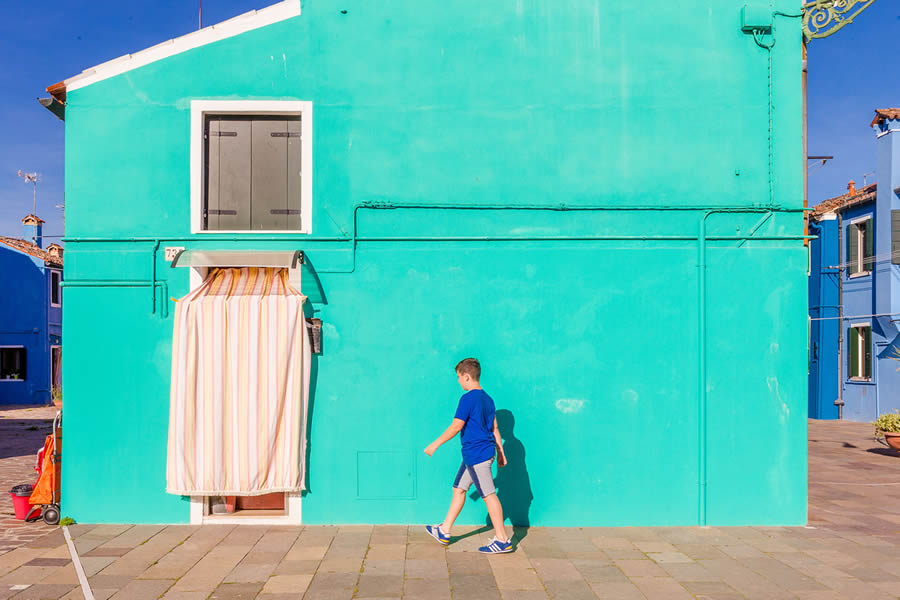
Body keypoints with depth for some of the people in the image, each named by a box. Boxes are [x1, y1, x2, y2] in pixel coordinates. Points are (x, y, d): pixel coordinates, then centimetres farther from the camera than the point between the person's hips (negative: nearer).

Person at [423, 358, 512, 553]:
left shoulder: (468, 398, -16)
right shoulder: (487, 398, 12)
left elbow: (456, 427, -17)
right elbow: (495, 429, 16)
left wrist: (435, 444, -9)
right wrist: (501, 453, 21)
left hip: (476, 455, -10)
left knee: (489, 495, -3)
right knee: (458, 489, 17)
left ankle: (502, 540, 4)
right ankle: (444, 531, 26)